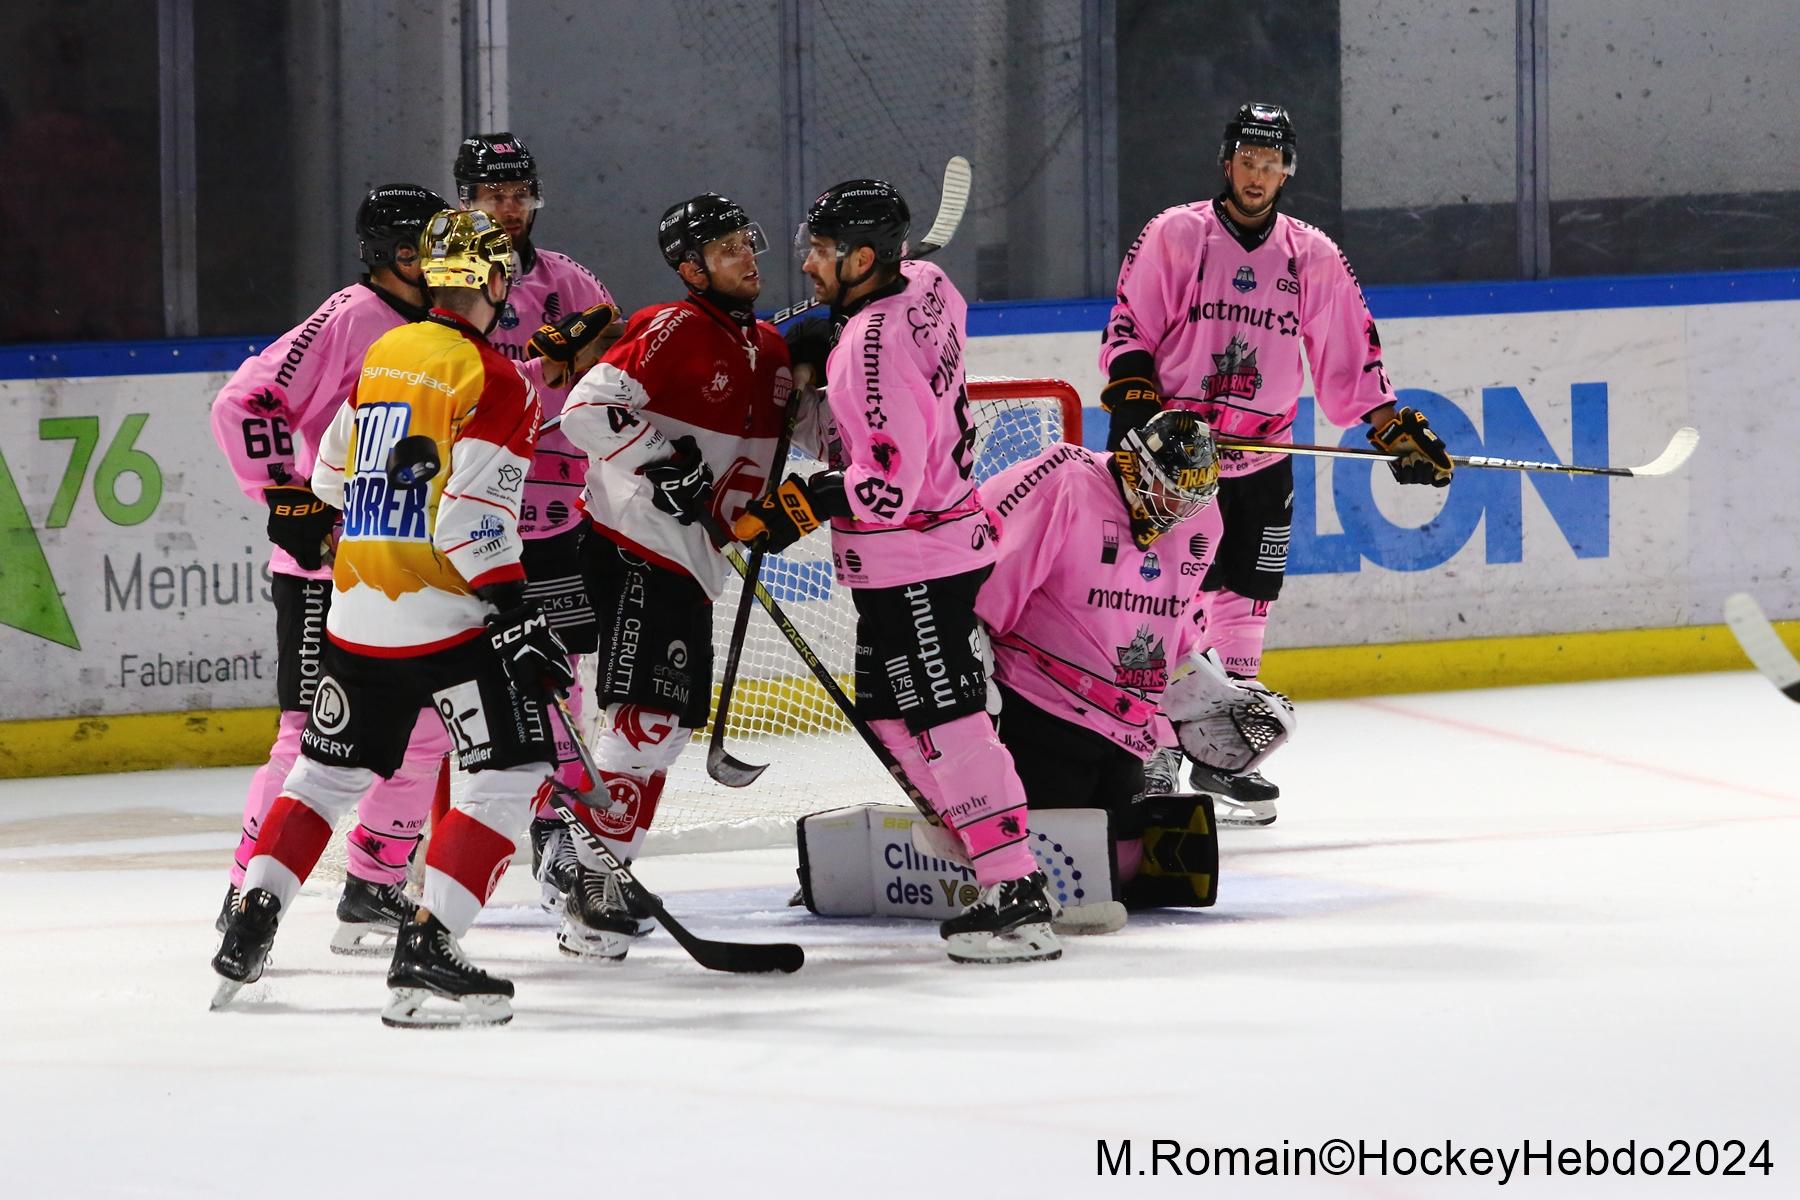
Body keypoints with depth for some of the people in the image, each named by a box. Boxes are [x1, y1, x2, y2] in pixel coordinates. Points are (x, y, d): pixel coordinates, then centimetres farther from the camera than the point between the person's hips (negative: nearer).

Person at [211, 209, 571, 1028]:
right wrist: (519, 618, -17)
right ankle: (425, 950, -14)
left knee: (329, 769, 21)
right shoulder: (494, 381, -11)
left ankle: (249, 930, 18)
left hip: (358, 610, 8)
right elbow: (473, 520, -18)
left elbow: (332, 476, 21)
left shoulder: (381, 355, 12)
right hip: (447, 613, -8)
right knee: (510, 772, -4)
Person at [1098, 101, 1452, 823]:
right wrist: (1136, 402, -17)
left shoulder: (1313, 258, 7)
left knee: (1244, 600, 6)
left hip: (1262, 457, 4)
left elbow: (1346, 357, 12)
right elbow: (1128, 330, -3)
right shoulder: (1174, 236, -3)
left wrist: (1395, 430, 5)